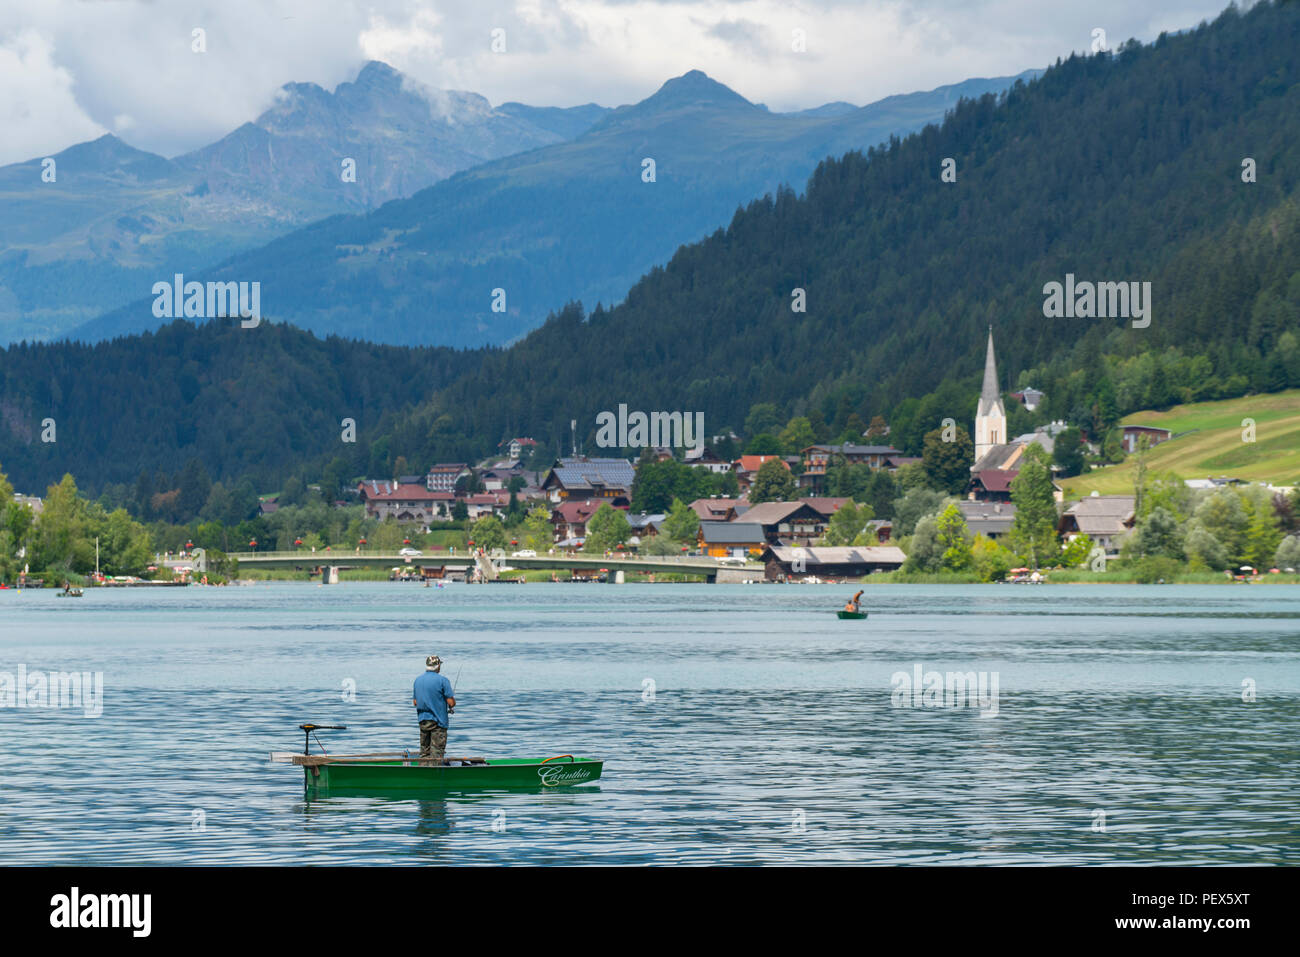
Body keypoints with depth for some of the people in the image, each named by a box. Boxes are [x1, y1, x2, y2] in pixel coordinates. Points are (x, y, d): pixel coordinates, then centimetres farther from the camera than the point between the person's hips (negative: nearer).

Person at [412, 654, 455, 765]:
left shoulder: (418, 680, 7)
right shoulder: (442, 681, -12)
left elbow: (415, 702, 12)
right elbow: (451, 702, -13)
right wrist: (451, 707, 9)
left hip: (422, 720, 6)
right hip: (438, 721, -6)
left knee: (424, 752, 12)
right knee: (437, 752, -4)